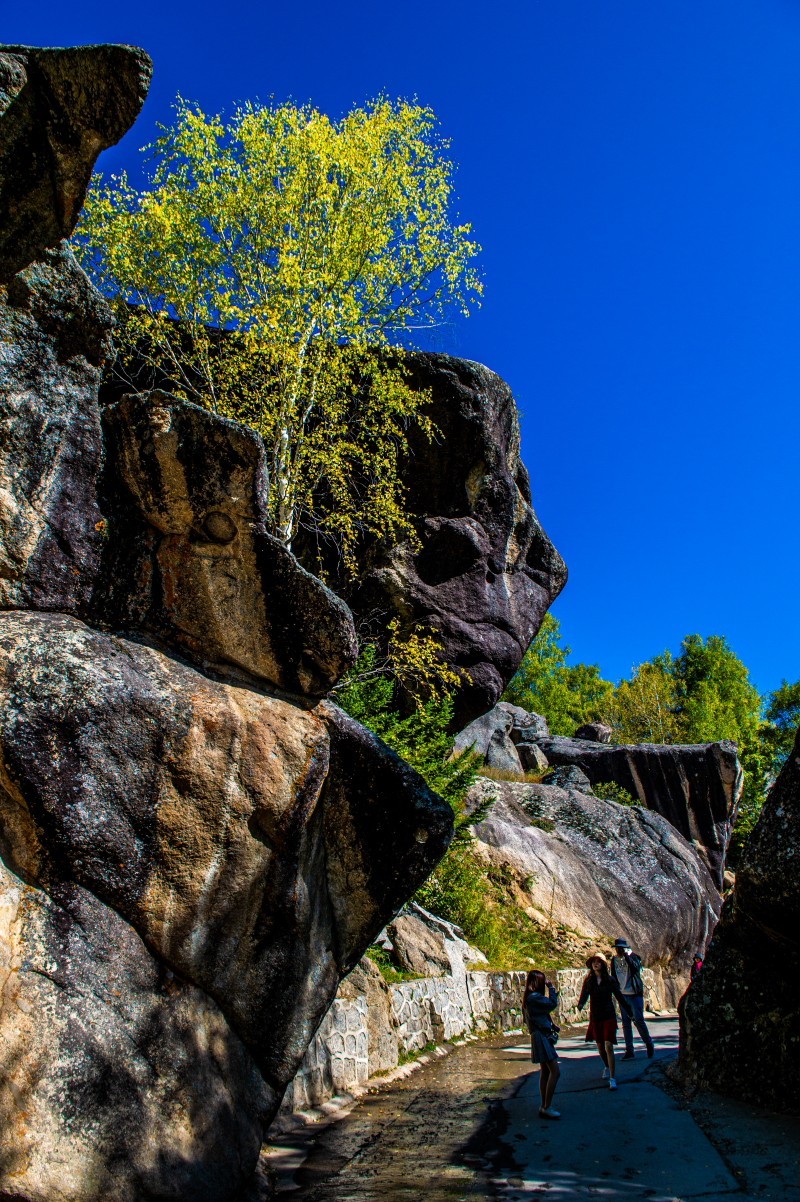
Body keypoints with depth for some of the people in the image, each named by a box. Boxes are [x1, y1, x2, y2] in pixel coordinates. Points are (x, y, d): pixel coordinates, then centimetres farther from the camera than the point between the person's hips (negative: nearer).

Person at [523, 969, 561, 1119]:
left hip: (540, 1035, 11)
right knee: (555, 1071, -11)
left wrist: (552, 1025, 7)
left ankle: (544, 1106, 18)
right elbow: (553, 1004, -17)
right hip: (542, 1037, -11)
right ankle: (547, 1108, -10)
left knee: (545, 1071, 14)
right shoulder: (534, 997, -19)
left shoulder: (530, 998, 14)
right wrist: (551, 988, -5)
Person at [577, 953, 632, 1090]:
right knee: (600, 1046, 15)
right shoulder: (589, 980, 1)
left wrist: (630, 1012, 1)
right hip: (595, 1017, 3)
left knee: (609, 1047, -12)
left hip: (609, 1017, -3)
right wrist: (580, 1004, -24)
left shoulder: (610, 980, -4)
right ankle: (606, 1067, 43)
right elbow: (584, 995, -2)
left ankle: (612, 1078, -9)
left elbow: (619, 996, 1)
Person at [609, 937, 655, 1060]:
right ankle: (629, 1051, 12)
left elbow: (636, 967, -27)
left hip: (635, 994, -5)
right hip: (622, 995, 5)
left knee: (639, 1021, -4)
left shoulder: (633, 957, -7)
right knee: (626, 1023, 6)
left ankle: (649, 1044, 17)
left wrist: (626, 955, -27)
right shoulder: (614, 959, 7)